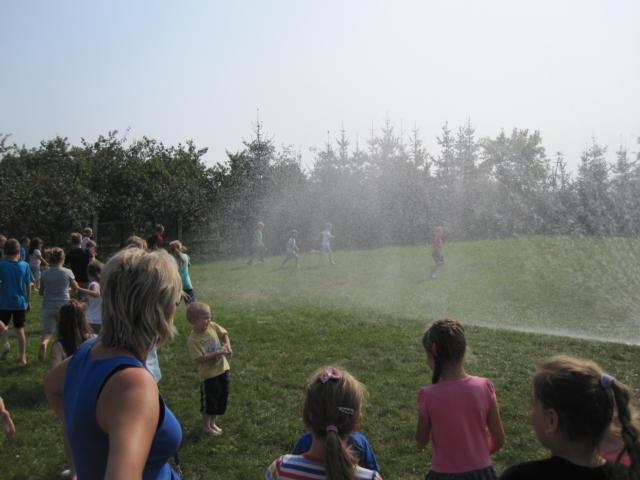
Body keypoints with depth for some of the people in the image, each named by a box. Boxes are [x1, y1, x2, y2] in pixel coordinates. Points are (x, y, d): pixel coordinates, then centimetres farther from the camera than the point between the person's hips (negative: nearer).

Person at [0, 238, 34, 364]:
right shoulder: (24, 265, -5)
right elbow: (28, 285, -1)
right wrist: (29, 301, 9)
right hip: (20, 302, 2)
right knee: (20, 329, 13)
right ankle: (23, 357, 16)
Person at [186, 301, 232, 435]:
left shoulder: (212, 326, -6)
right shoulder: (193, 340, -23)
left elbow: (224, 334, 9)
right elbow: (199, 359, -27)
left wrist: (228, 346, -10)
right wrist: (218, 352, -29)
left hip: (222, 369, 6)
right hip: (209, 375, -6)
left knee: (222, 398, 19)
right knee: (209, 401, 9)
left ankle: (213, 422, 40)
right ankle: (206, 426, 33)